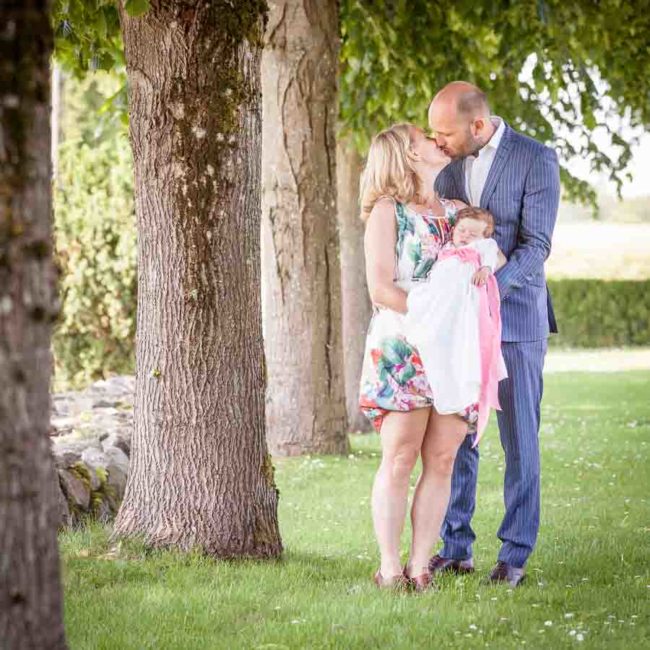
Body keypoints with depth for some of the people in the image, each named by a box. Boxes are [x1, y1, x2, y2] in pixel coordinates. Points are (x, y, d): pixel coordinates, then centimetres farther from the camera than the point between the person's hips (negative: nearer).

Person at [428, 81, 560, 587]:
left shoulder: (536, 160, -10)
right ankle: (456, 548, 12)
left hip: (515, 314, -5)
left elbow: (536, 245, -14)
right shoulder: (449, 164, 6)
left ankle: (516, 554, 6)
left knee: (520, 440, 1)